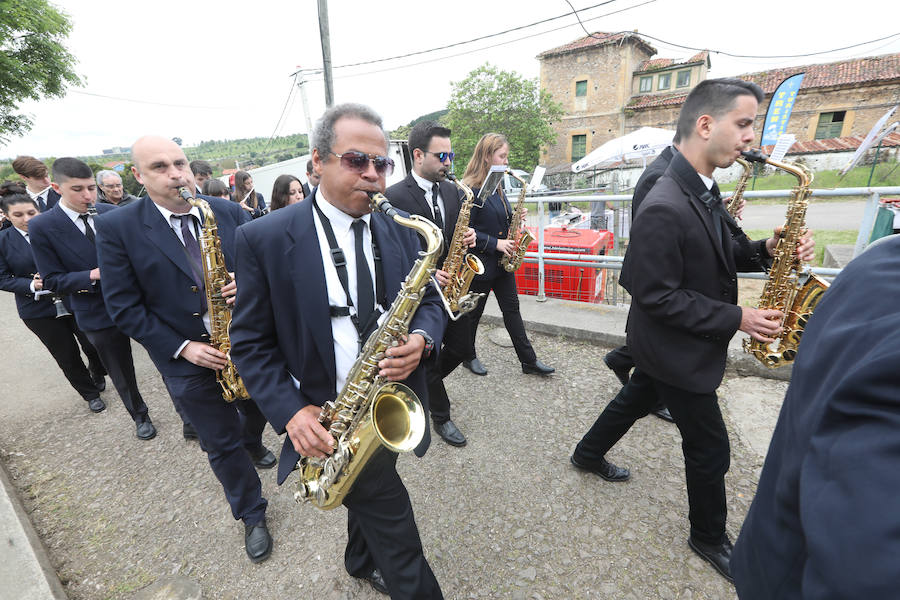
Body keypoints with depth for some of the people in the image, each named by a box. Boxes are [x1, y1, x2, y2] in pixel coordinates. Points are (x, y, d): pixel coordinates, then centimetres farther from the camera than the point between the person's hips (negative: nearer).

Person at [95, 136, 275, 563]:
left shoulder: (230, 213, -4)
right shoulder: (117, 229, -9)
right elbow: (124, 307, -7)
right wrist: (181, 347, -16)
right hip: (189, 358, -2)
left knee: (258, 410, 26)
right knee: (222, 444, 13)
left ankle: (252, 445, 62)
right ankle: (252, 515, 35)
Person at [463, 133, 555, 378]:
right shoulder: (470, 189, -17)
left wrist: (514, 220, 0)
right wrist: (495, 243, -20)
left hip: (503, 261, 8)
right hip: (480, 263, -8)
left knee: (512, 308, 11)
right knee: (474, 312, 9)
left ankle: (528, 360, 20)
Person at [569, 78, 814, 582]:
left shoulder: (704, 191, 3)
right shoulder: (664, 208, -28)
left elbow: (716, 256, 12)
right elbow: (657, 296, -27)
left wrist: (764, 250, -6)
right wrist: (736, 318, -21)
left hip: (673, 347, 9)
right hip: (676, 351, -9)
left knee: (637, 400, 26)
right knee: (711, 447, 10)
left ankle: (589, 455, 50)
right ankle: (710, 537, 37)